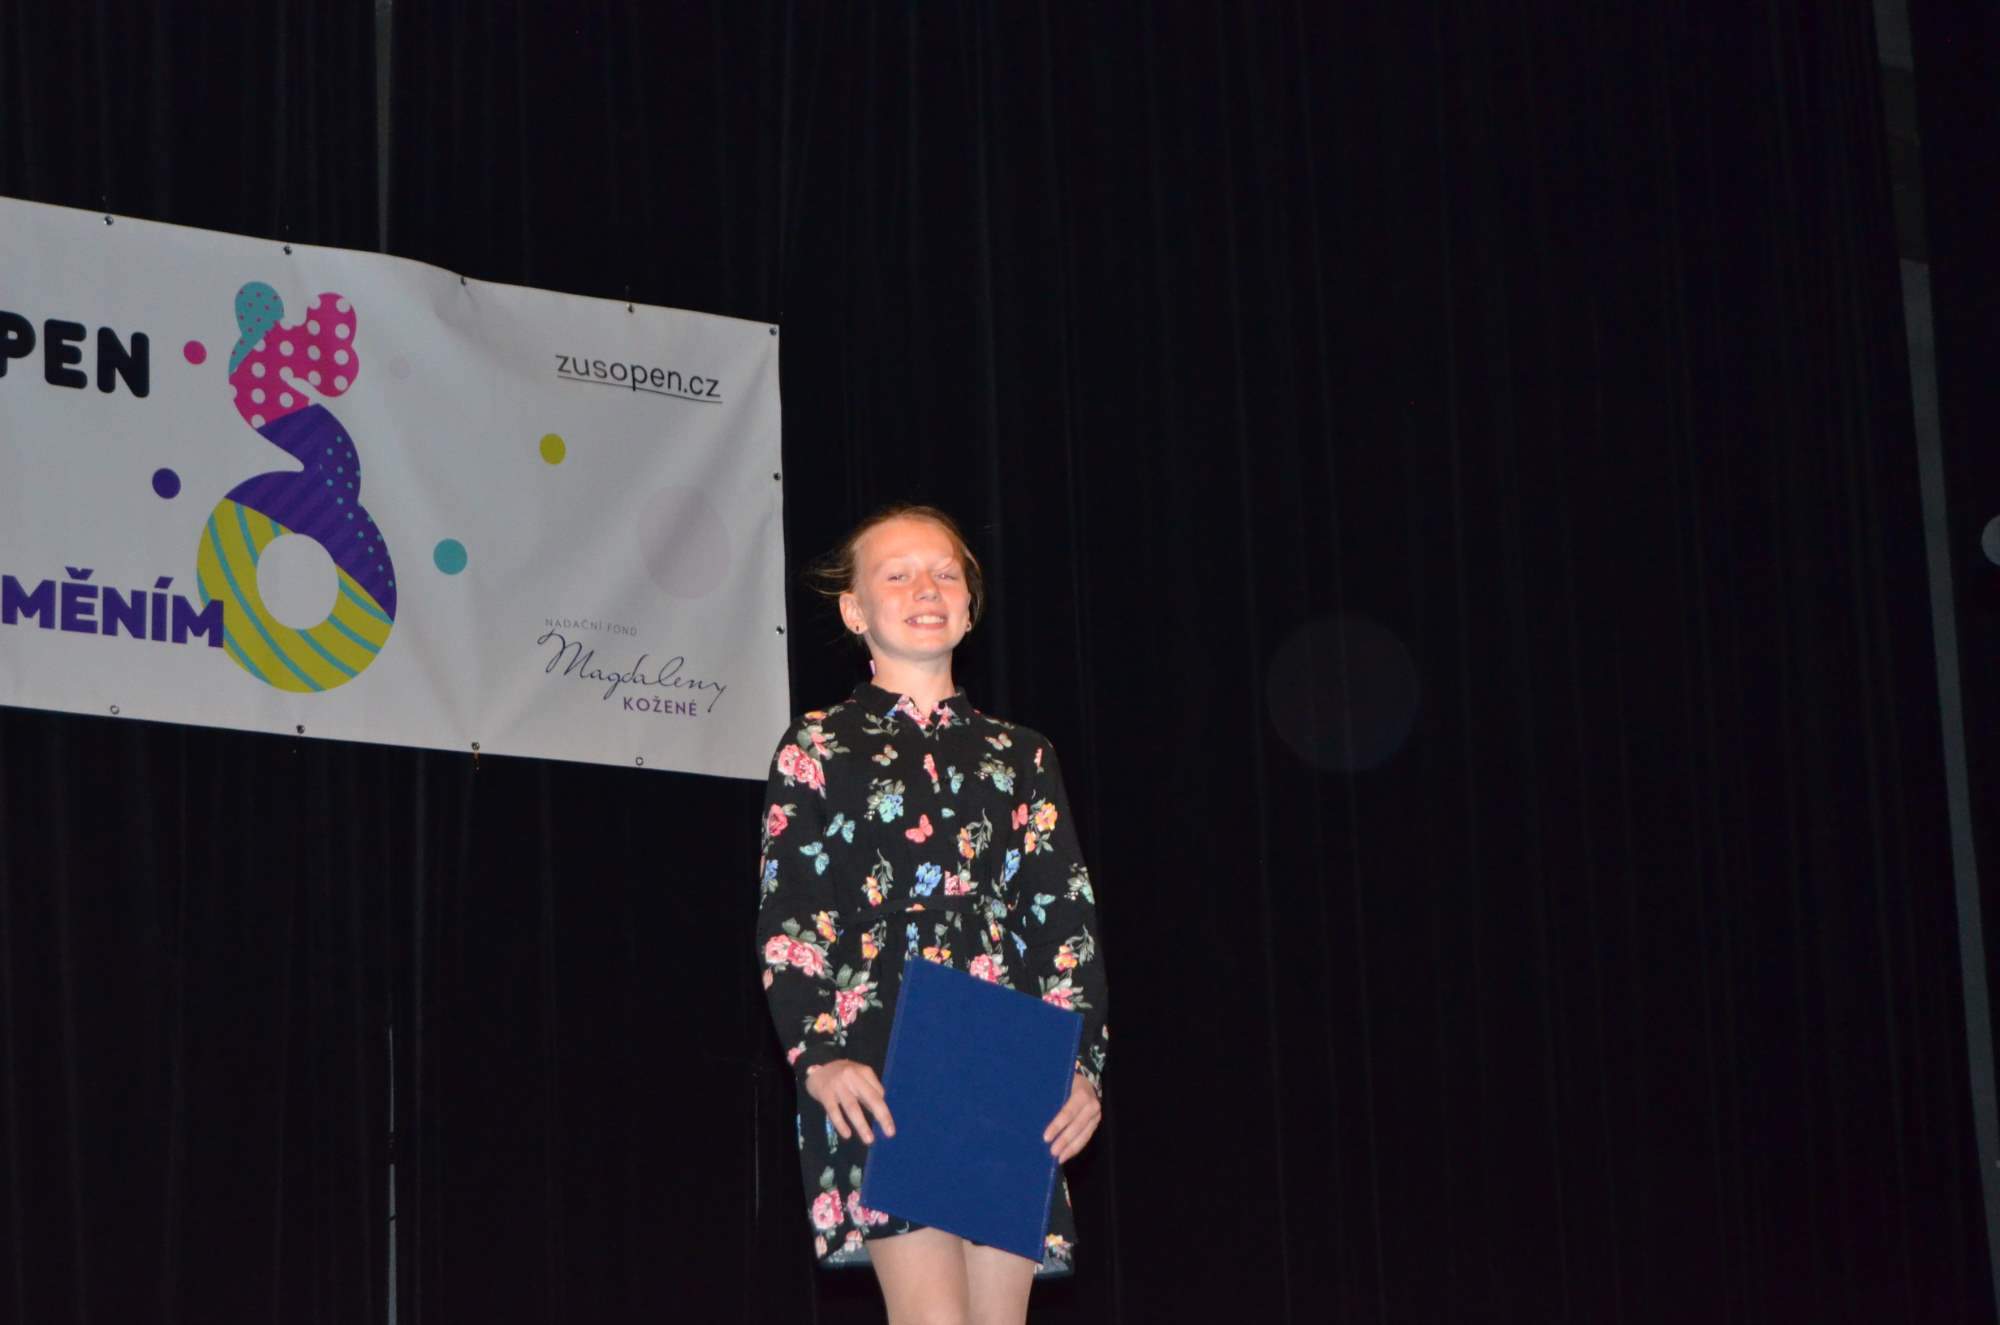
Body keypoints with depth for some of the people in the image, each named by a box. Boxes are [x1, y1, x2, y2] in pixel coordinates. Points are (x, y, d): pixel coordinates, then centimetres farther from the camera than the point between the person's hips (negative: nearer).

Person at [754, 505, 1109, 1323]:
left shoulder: (1020, 757, 17)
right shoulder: (819, 747, 8)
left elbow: (1067, 922, 12)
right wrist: (819, 1057, -16)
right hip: (877, 1072, -4)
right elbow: (783, 917, -1)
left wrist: (1082, 1065, -2)